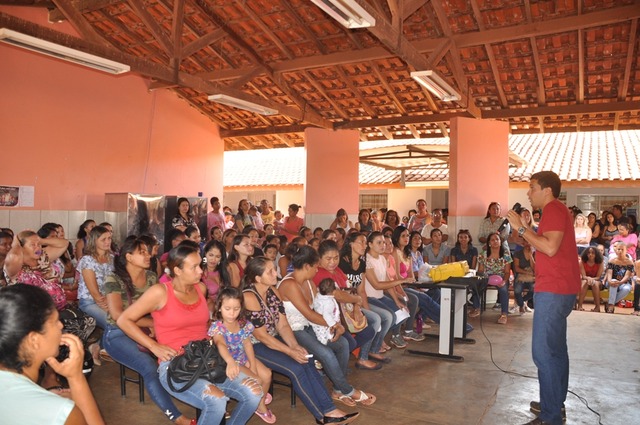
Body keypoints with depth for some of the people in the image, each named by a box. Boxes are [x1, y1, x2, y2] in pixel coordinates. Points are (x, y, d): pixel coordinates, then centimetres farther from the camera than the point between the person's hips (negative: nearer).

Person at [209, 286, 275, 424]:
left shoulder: (243, 323, -9)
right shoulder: (217, 327, -27)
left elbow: (247, 344, -2)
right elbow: (220, 344, -46)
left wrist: (253, 366, -10)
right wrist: (230, 362, -65)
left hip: (243, 357, 6)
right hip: (229, 362, -5)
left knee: (266, 374, -7)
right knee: (256, 381, -19)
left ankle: (261, 404, 17)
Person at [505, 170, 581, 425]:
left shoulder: (553, 210, -13)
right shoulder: (557, 210, 19)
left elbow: (550, 247, -25)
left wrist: (521, 229, -19)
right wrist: (526, 229, 10)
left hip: (553, 290, -11)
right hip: (558, 288, 11)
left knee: (543, 352, -9)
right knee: (555, 349, 17)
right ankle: (555, 404, 28)